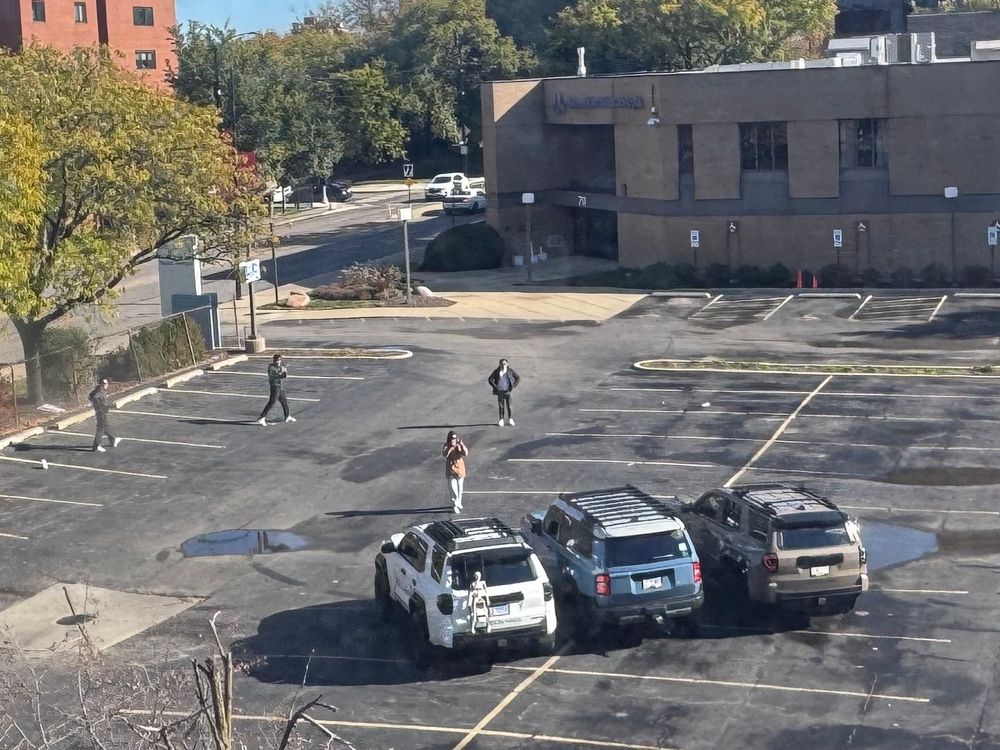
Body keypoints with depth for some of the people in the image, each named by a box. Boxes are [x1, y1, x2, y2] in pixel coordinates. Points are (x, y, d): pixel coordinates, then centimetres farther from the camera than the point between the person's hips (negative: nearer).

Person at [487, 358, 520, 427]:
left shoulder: (510, 371, -3)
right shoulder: (497, 371, -2)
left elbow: (518, 378, 3)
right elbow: (490, 379, 0)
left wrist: (513, 386, -5)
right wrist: (495, 387, -6)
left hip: (507, 391, -1)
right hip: (500, 391, 1)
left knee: (509, 405, -6)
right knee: (501, 406, 4)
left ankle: (510, 419, 4)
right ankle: (501, 420, 12)